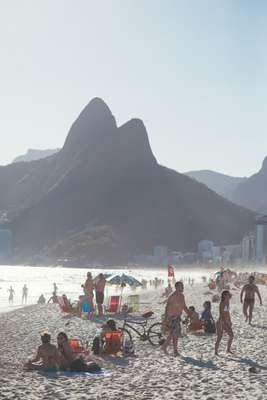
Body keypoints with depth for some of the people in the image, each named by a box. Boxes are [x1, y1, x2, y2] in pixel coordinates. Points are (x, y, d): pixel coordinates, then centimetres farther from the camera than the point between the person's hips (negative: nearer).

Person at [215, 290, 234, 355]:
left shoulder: (228, 302, 7)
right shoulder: (222, 303, -18)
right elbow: (221, 314, -21)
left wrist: (230, 321, 19)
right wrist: (224, 324, -24)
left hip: (226, 322, 8)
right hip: (221, 322, -8)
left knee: (231, 336, 10)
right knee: (219, 337, 0)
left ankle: (228, 349, 25)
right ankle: (216, 351, 12)